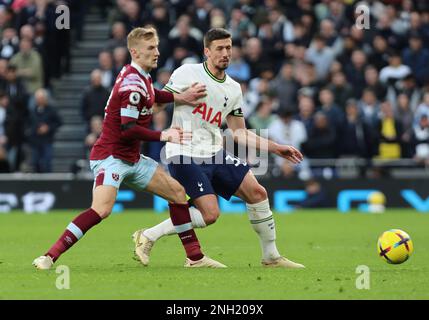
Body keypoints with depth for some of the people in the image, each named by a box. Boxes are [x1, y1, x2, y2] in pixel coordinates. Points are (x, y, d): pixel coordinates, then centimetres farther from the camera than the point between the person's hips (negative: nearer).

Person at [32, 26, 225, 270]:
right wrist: (164, 136, -17)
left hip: (132, 158, 10)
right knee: (102, 209, -29)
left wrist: (180, 98, 17)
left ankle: (195, 257, 17)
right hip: (111, 156, -10)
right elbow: (128, 129, -24)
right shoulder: (133, 83, -19)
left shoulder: (141, 76, 9)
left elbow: (149, 96, 31)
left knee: (177, 192, 10)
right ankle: (49, 257, -27)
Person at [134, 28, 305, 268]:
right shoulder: (188, 73, -7)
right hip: (186, 155, -7)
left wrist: (276, 148, 13)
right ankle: (148, 237, -2)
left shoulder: (234, 89, 11)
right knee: (210, 214, -18)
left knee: (257, 192, -2)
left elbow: (240, 133, 17)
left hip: (215, 153, 7)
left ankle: (271, 256, 12)